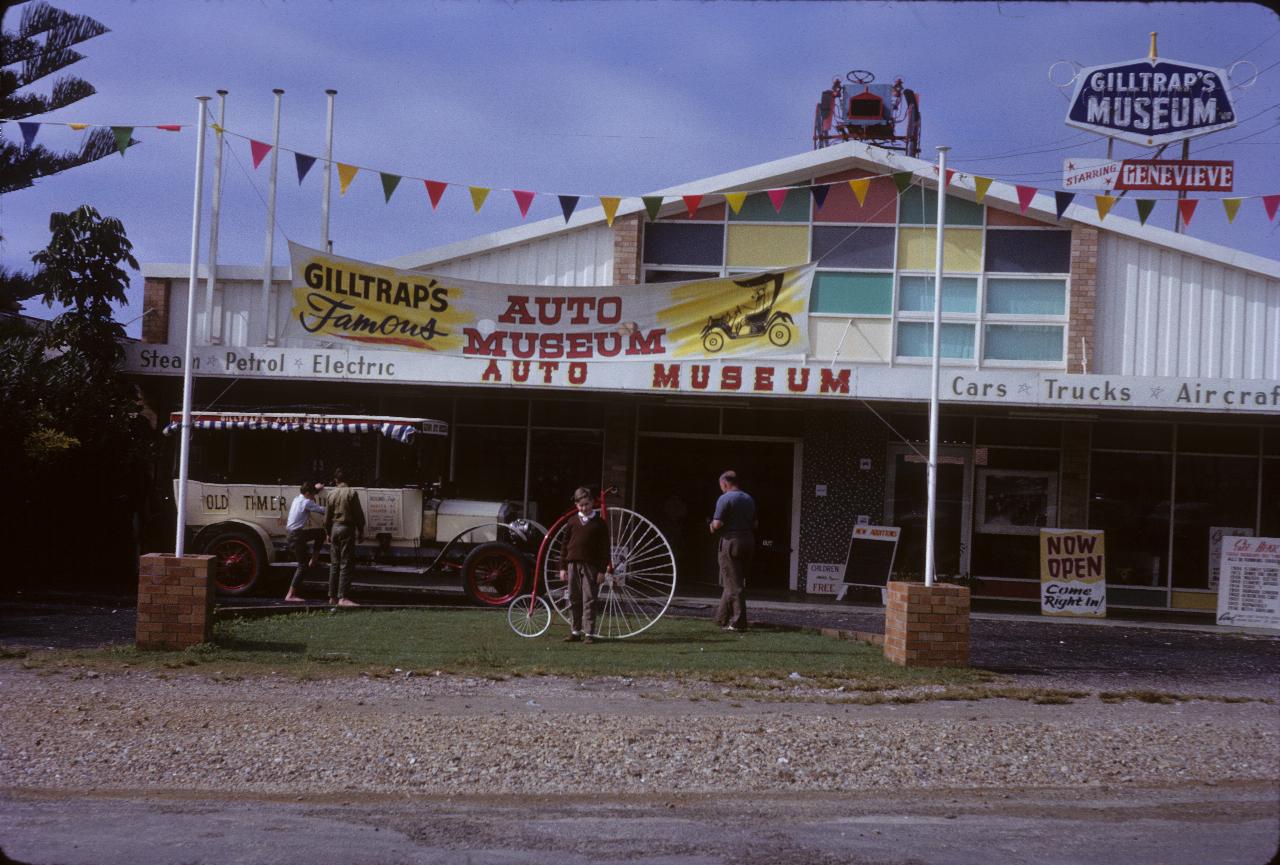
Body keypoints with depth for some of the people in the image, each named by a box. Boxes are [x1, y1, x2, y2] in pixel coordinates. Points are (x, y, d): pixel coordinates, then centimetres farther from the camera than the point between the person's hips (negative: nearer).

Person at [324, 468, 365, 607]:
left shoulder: (331, 494, 6)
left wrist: (328, 533, 22)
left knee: (334, 564, 12)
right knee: (346, 564, -7)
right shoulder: (351, 493, -8)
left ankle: (332, 597, 15)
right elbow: (358, 514, -8)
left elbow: (327, 517, 12)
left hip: (334, 528, 5)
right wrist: (360, 532, 1)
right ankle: (342, 597, -14)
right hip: (347, 528, -5)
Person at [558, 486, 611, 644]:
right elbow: (565, 545, 11)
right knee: (574, 600, 8)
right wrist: (563, 567, 6)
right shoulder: (572, 522, 8)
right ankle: (575, 631, 16)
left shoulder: (599, 523, 0)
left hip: (591, 566, -3)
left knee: (590, 600, -3)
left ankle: (589, 632, 0)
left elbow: (605, 548, 0)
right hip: (573, 564, 3)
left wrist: (603, 570, -5)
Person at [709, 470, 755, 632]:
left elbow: (717, 524, -16)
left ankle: (738, 622, -6)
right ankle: (722, 618, 24)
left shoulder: (724, 499, -11)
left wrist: (712, 528, 4)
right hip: (748, 541, 8)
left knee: (733, 584, -4)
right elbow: (754, 523, 15)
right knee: (738, 581, 15)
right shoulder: (749, 499, 13)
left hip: (731, 541, -8)